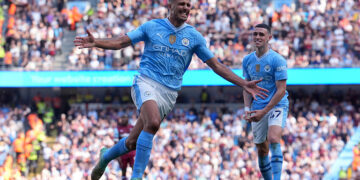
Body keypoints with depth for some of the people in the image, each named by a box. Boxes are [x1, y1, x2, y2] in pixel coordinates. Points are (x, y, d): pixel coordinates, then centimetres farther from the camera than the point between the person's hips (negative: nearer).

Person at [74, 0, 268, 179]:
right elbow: (121, 42, 2)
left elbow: (216, 65, 8)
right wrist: (96, 43, -17)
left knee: (133, 142, 4)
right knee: (153, 123, -32)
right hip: (146, 82, -3)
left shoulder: (194, 36, 6)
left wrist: (244, 84, 1)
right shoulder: (151, 26, 3)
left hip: (169, 93, 3)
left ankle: (106, 156, 36)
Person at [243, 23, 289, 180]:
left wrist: (264, 111, -17)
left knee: (273, 139, -28)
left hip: (277, 106, -6)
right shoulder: (247, 60, 7)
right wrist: (247, 108, -1)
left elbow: (281, 90, -13)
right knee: (262, 150, 7)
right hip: (258, 110, 6)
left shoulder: (277, 60, -11)